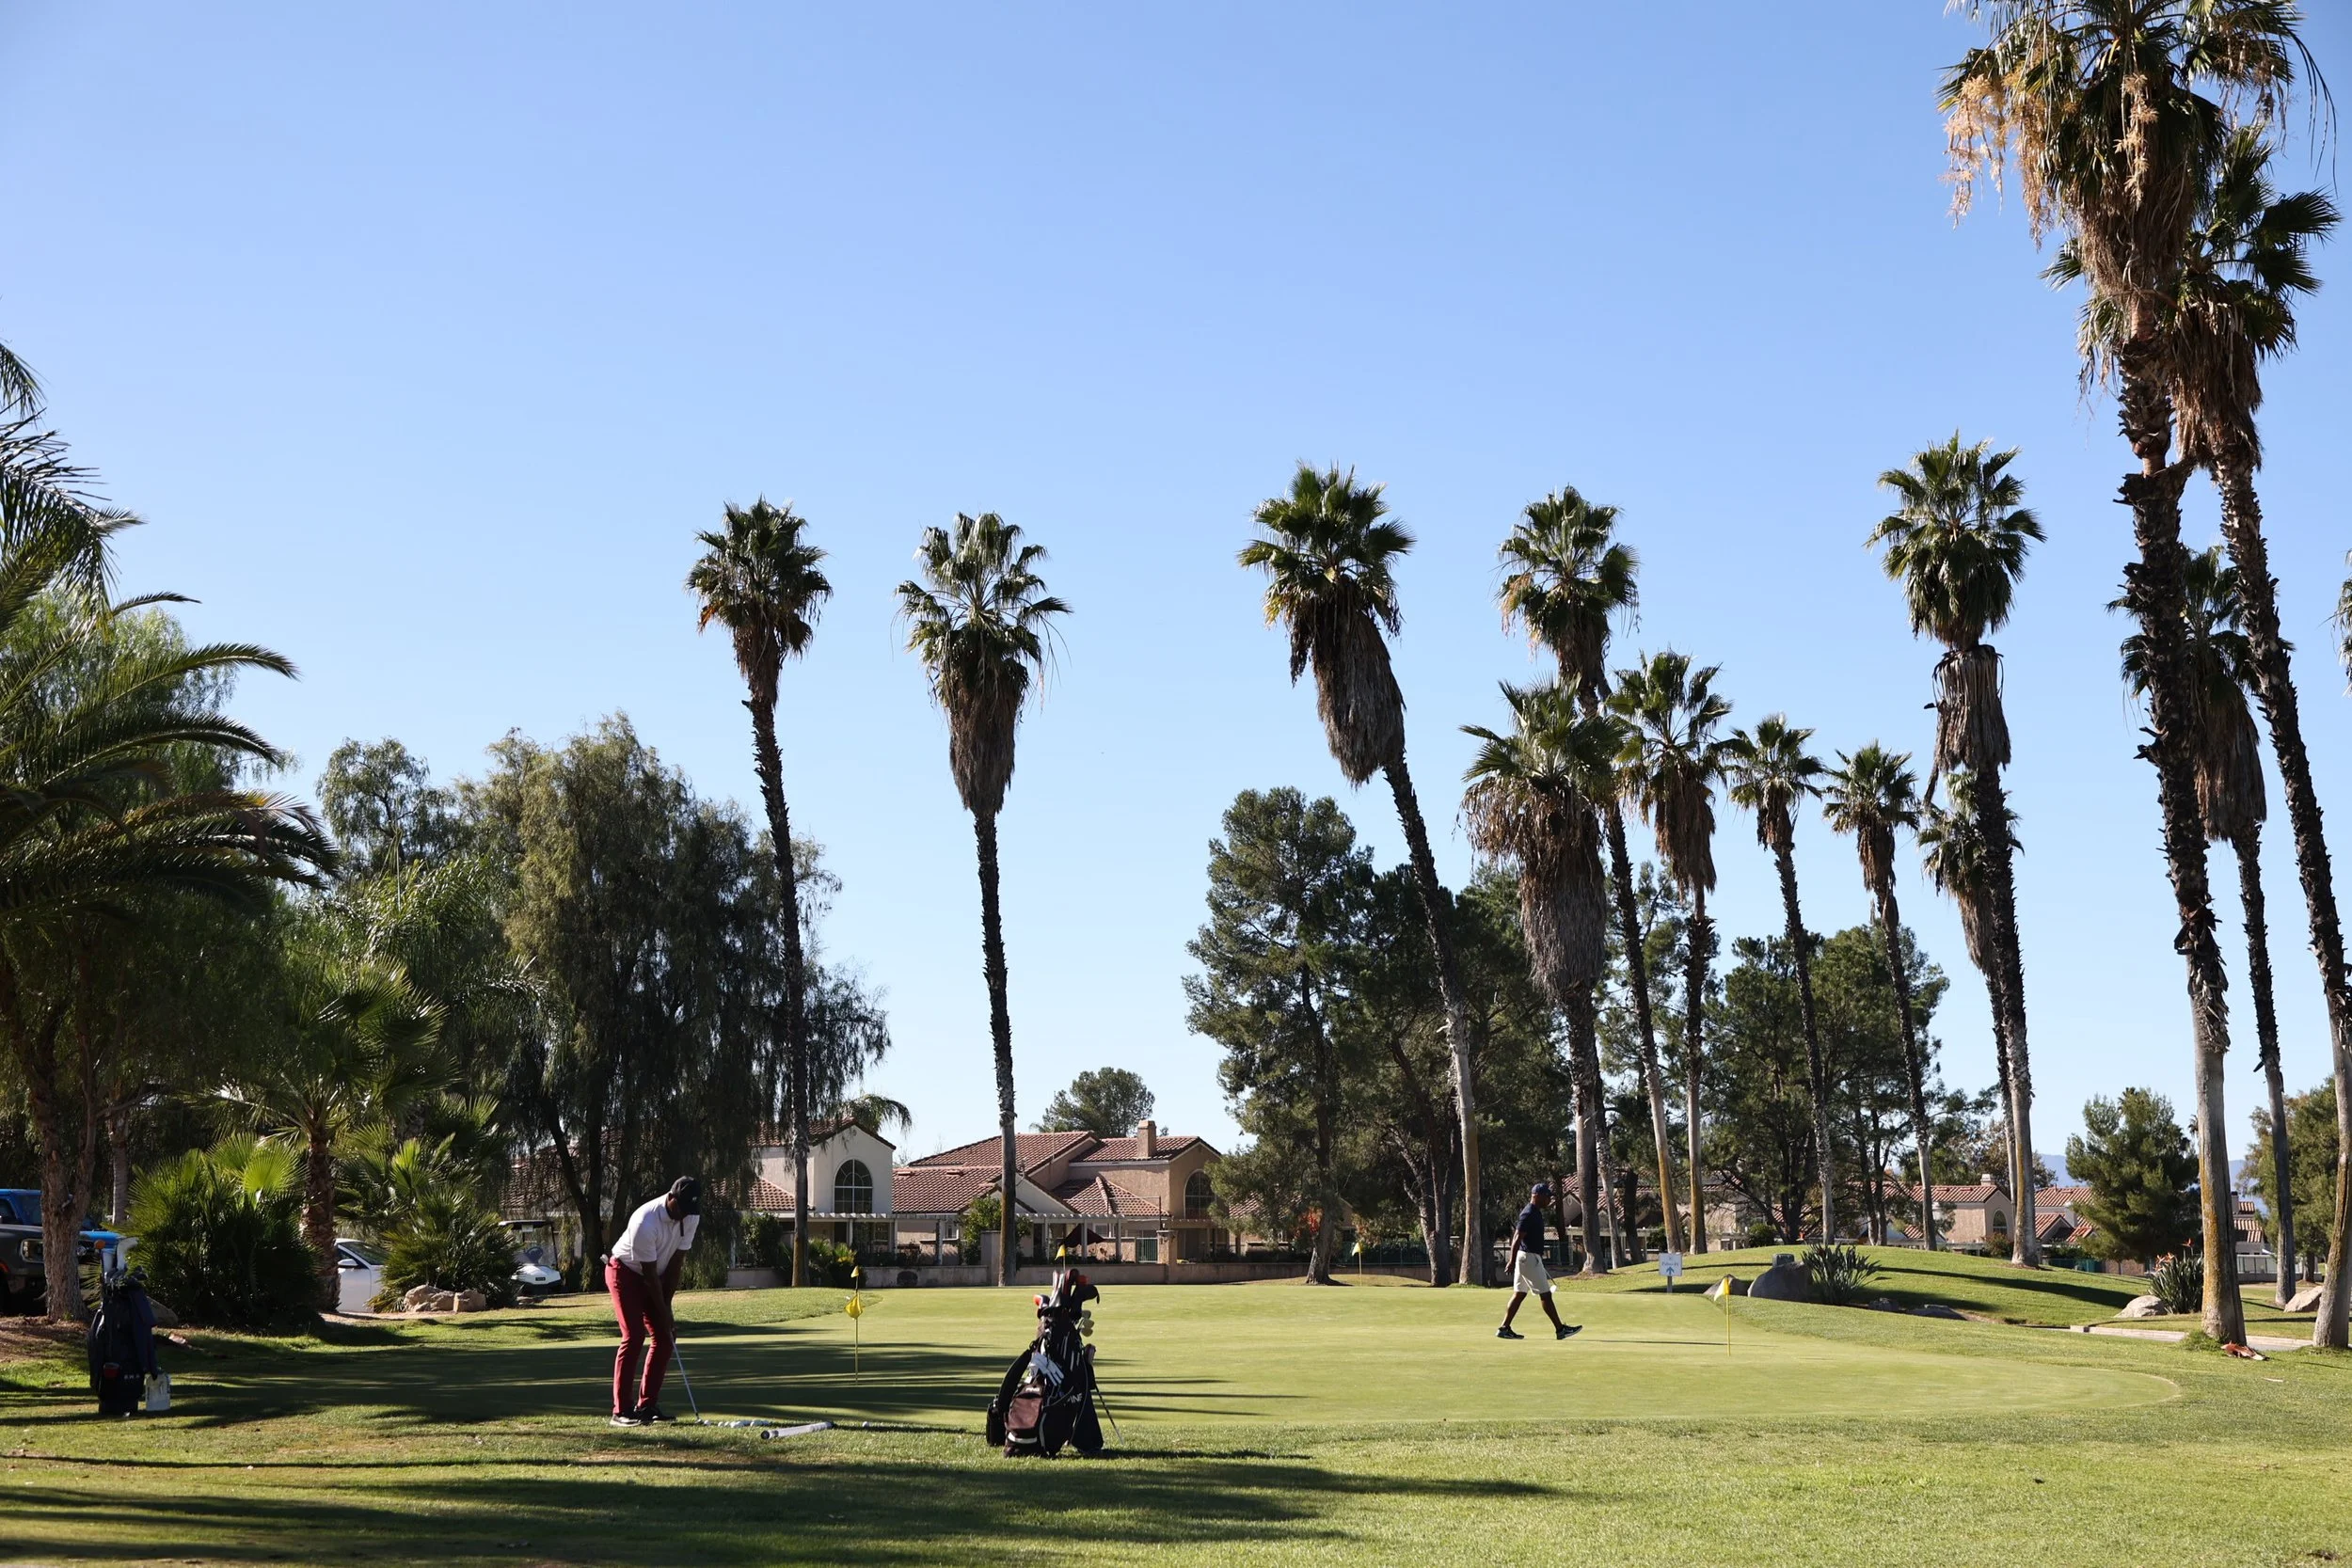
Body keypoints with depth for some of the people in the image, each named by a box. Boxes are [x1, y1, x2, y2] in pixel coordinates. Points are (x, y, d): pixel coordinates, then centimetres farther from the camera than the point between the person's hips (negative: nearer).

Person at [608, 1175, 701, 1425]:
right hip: (626, 1272, -7)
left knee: (664, 1338, 0)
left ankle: (647, 1405, 7)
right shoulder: (645, 1223, -34)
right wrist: (664, 1314, -20)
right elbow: (650, 1273, -26)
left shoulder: (691, 1217, -15)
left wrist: (667, 1307, -10)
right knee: (634, 1336, -17)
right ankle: (621, 1411, -16)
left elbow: (676, 1262, -9)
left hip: (655, 1278, 7)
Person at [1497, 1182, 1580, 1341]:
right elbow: (1517, 1238, -21)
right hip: (1529, 1258, -10)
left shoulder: (1535, 1212, 14)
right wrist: (1512, 1261, -23)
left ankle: (1504, 1328, 8)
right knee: (1545, 1294, -4)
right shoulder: (1529, 1214, -17)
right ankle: (1560, 1329, 2)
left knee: (1519, 1294, 9)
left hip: (1526, 1257, 10)